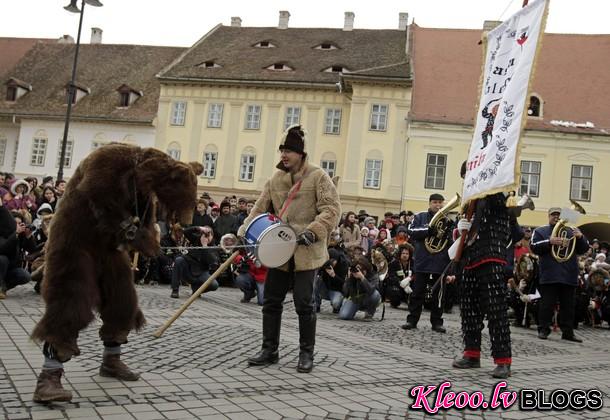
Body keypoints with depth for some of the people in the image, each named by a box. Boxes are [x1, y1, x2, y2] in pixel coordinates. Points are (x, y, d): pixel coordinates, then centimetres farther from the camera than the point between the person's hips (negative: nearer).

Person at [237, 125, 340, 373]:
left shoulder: (318, 177, -5)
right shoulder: (276, 179, 11)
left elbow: (331, 210, -12)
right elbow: (260, 209, 11)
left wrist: (312, 232, -24)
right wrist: (244, 232, -5)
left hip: (306, 253, -5)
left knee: (304, 304, -1)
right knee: (271, 301, 9)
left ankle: (306, 354, 14)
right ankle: (269, 350, 22)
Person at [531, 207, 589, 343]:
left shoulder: (571, 231, 15)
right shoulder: (540, 231, 8)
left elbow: (583, 250, 11)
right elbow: (534, 247, -5)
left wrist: (580, 237, -9)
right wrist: (549, 242, -20)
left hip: (569, 276, 3)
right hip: (549, 275, -3)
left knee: (568, 305, 7)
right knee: (547, 303, -1)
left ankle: (568, 332, 13)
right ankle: (543, 330, 6)